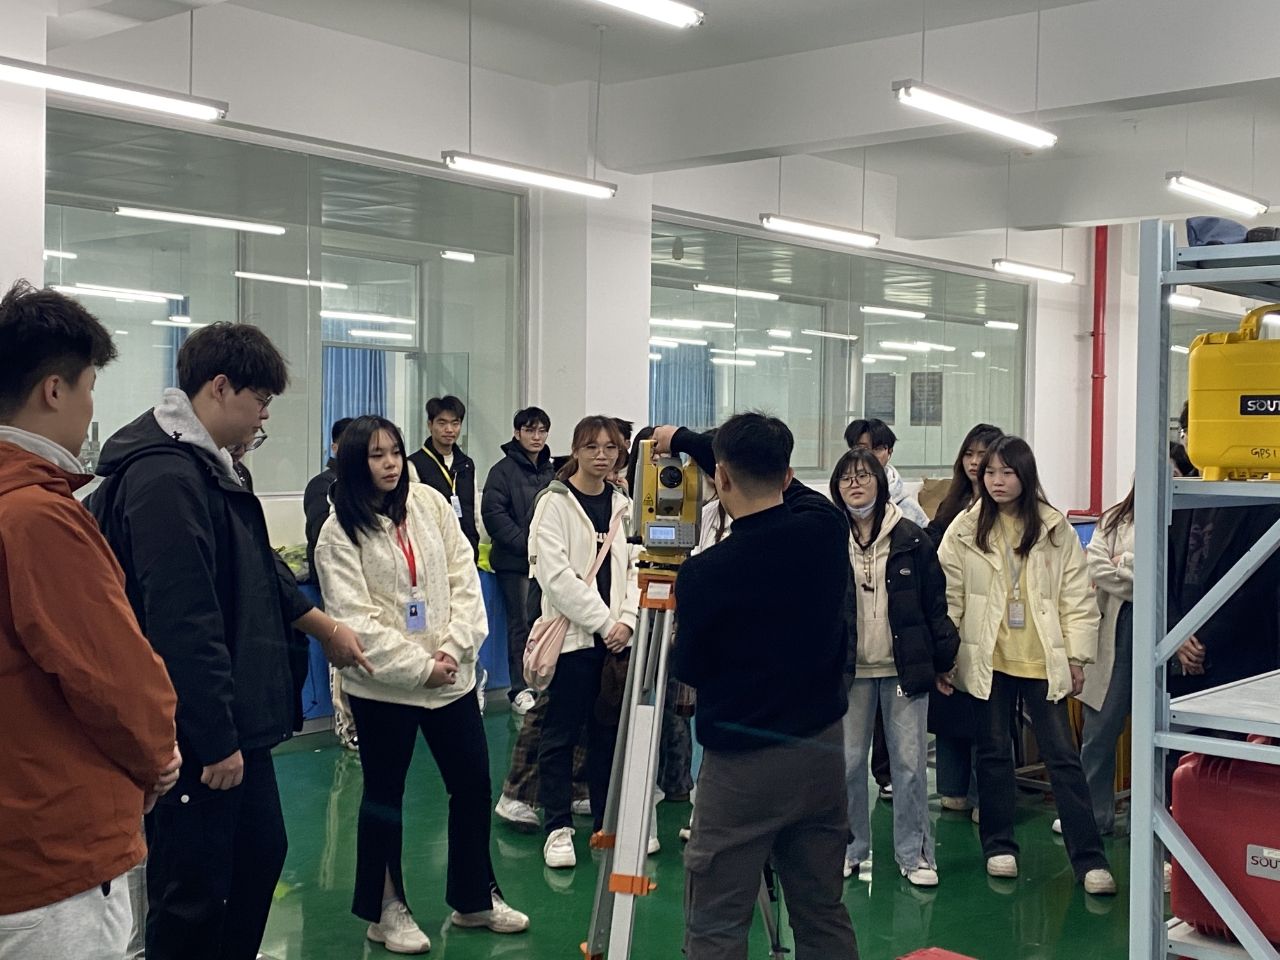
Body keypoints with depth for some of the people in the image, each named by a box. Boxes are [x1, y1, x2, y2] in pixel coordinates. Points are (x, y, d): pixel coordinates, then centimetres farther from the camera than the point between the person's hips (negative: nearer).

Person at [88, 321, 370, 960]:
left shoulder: (205, 467, 13)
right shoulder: (165, 475, -20)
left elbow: (256, 569, 27)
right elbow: (182, 623, -25)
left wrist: (325, 627, 36)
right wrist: (216, 739, -23)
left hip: (233, 721, 11)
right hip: (195, 735, -11)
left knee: (260, 854, 20)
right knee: (193, 893, 0)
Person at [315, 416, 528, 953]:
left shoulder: (430, 504, 2)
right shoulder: (340, 532, -9)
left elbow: (464, 577, 2)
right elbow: (354, 618, -14)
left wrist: (454, 648, -10)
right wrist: (419, 667, -17)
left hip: (452, 676, 4)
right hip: (383, 685, -4)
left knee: (473, 784, 12)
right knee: (384, 794, 9)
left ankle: (475, 898, 29)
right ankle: (387, 910, 24)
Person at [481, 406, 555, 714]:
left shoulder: (551, 471, 15)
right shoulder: (503, 470, -3)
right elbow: (494, 515, -10)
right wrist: (527, 545, -15)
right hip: (515, 562, -5)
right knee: (522, 624, -2)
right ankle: (520, 690, 6)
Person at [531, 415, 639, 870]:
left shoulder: (621, 504, 11)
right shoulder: (555, 503, -5)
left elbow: (632, 567, 10)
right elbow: (555, 573, -12)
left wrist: (626, 619, -5)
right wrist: (602, 621, -13)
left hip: (614, 636, 5)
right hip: (571, 633, -5)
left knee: (609, 731, 10)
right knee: (561, 734, 1)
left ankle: (609, 823, 20)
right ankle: (558, 828, 8)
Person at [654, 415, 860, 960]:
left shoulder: (705, 574, -19)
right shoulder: (826, 526, -7)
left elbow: (688, 670, -2)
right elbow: (776, 483, 16)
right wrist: (686, 441, 25)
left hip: (743, 763, -5)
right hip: (823, 748, 6)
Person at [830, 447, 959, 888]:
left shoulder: (910, 538, 1)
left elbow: (935, 601, 4)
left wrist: (943, 660, 2)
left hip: (904, 666, -1)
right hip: (850, 669, 1)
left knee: (910, 761, 2)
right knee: (847, 761, 6)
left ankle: (914, 854, 12)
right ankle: (849, 848, 20)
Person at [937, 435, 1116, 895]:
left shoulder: (1055, 530, 1)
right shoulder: (965, 531, 0)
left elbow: (1077, 596, 2)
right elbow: (950, 598, 0)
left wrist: (1077, 656, -1)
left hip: (1043, 661, 0)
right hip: (989, 661, 1)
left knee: (1063, 755, 0)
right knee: (994, 752, 10)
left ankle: (1089, 858, 5)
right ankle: (999, 845, 24)